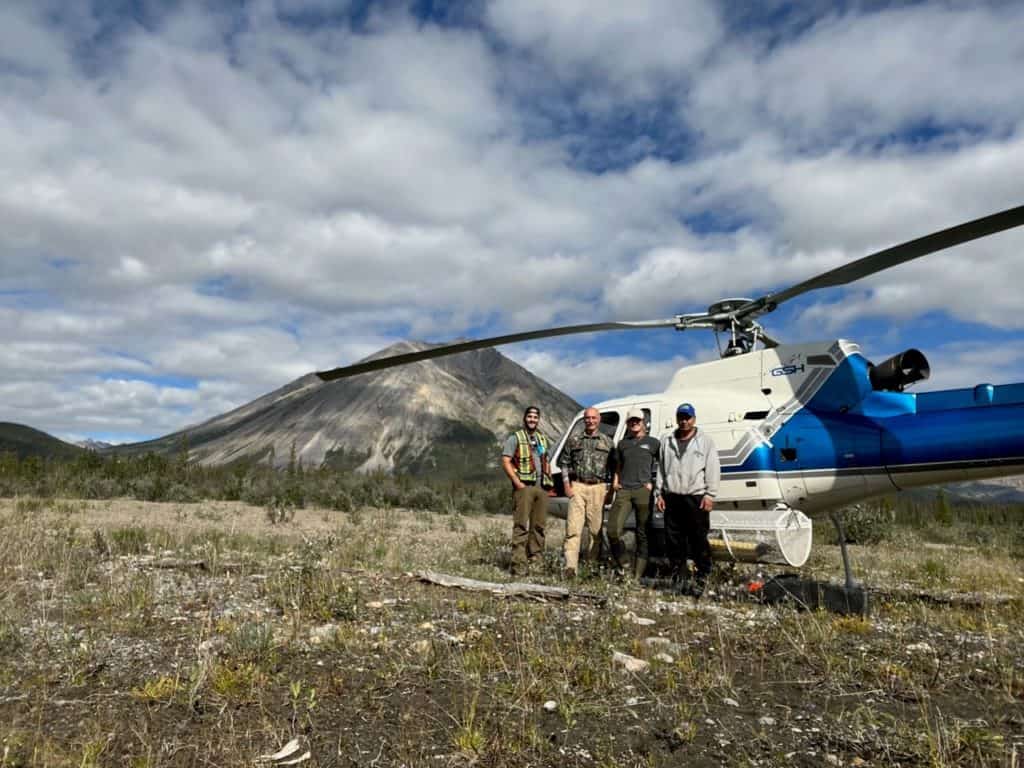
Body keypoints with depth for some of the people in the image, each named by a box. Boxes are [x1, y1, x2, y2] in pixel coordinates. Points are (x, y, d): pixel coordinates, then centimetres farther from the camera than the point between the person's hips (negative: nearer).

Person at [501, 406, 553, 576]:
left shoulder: (542, 438, 21)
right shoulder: (515, 438, 1)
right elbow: (505, 462, -6)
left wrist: (549, 479, 12)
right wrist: (517, 482, -15)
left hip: (542, 487, 6)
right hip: (524, 487, -6)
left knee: (539, 525, 7)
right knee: (521, 526, -9)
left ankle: (535, 560, 14)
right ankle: (519, 565, -11)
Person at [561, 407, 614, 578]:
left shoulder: (608, 442, 11)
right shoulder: (574, 440, 13)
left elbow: (614, 469, 11)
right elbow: (566, 464, 13)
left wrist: (610, 490, 3)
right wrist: (567, 485, 2)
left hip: (598, 488, 0)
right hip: (577, 487, 0)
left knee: (596, 529, 3)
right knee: (573, 528, -9)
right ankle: (571, 567, -12)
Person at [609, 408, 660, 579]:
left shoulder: (653, 443, 8)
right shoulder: (622, 444, 18)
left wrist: (653, 482, -2)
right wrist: (615, 482, 11)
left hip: (643, 491, -2)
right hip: (623, 491, 2)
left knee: (642, 533, 1)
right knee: (613, 529, -12)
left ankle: (637, 575, 9)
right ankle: (622, 563, 11)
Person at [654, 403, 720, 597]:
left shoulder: (705, 442, 5)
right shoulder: (667, 441, 16)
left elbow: (713, 470, 0)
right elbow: (661, 469, 16)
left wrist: (710, 495, -8)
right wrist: (659, 493, 10)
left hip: (696, 498, -4)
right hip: (672, 497, 4)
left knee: (699, 540, -3)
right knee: (673, 540, 7)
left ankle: (701, 579, 6)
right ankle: (678, 578, 18)